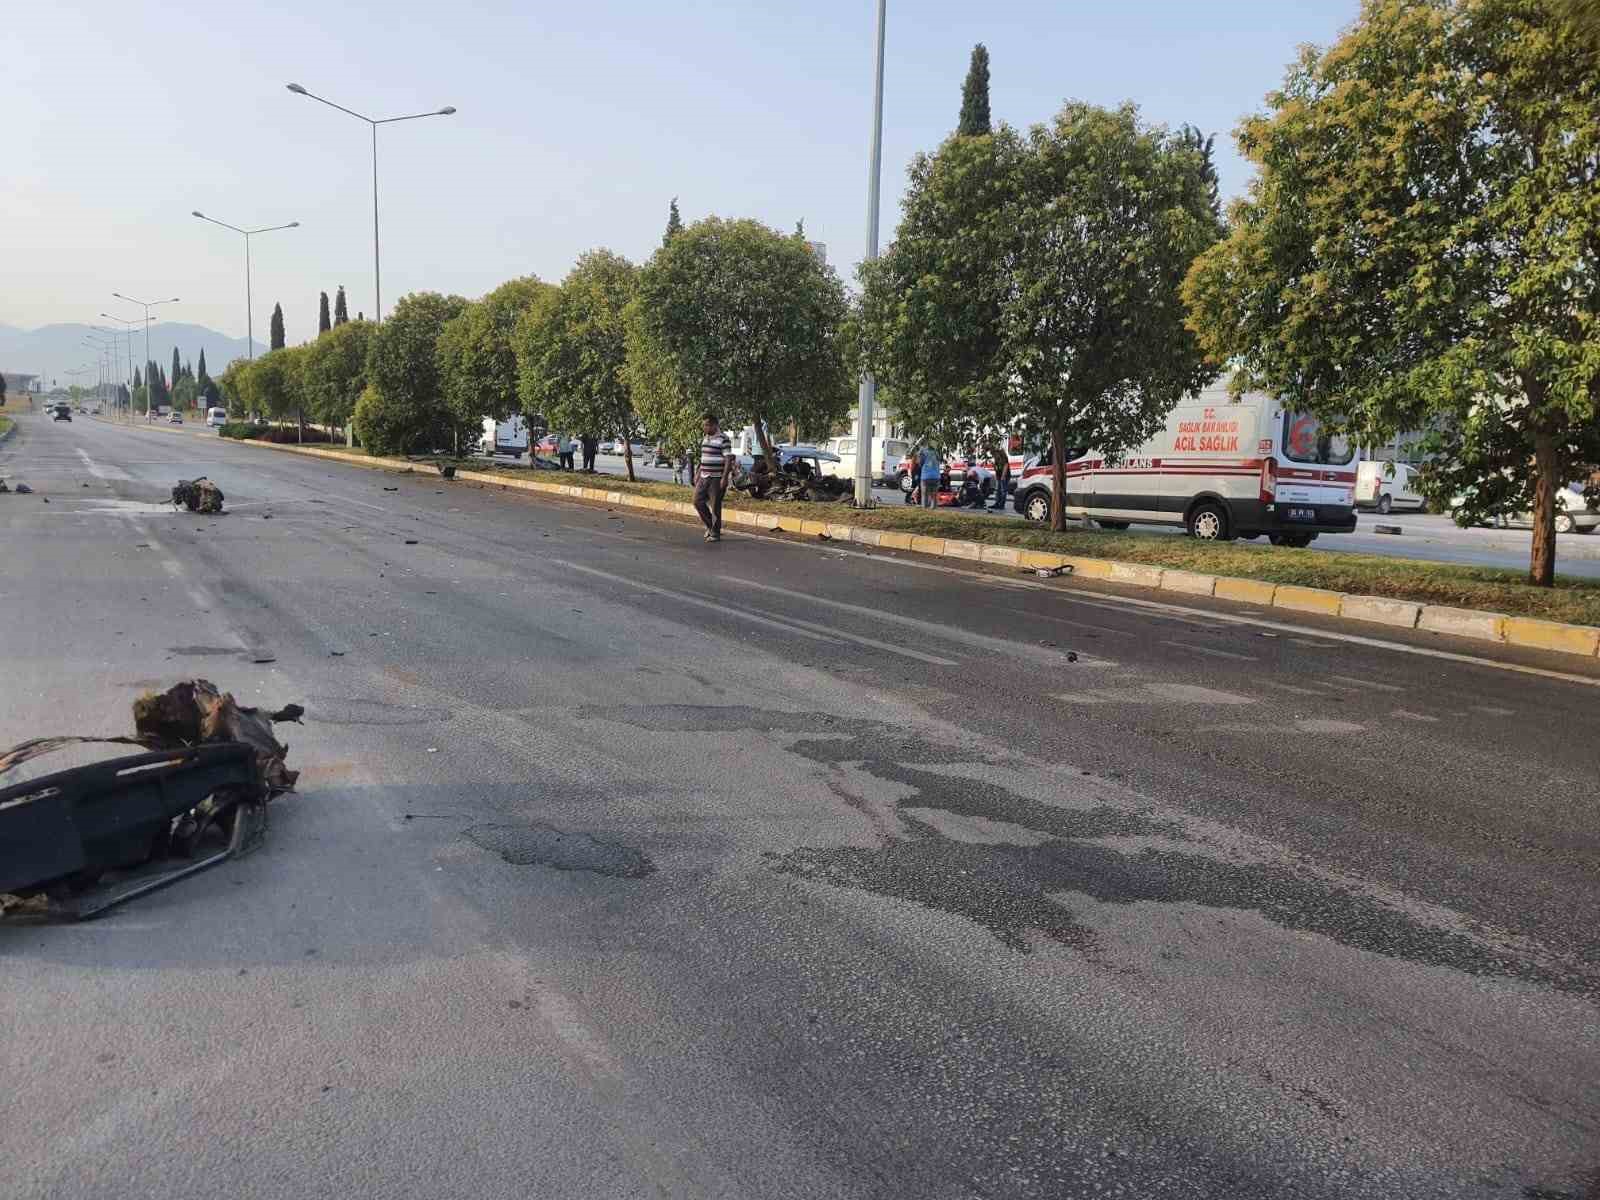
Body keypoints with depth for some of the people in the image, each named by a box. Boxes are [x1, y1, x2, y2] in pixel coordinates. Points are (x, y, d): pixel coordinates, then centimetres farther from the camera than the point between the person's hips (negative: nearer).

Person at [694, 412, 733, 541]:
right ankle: (710, 525, 21)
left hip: (717, 478, -8)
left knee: (715, 506, -4)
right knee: (698, 501, 4)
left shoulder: (723, 439, -11)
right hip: (704, 477, 8)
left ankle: (715, 533, 5)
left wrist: (724, 478, -20)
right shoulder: (705, 438, 14)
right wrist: (698, 475, 18)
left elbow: (728, 459, -14)